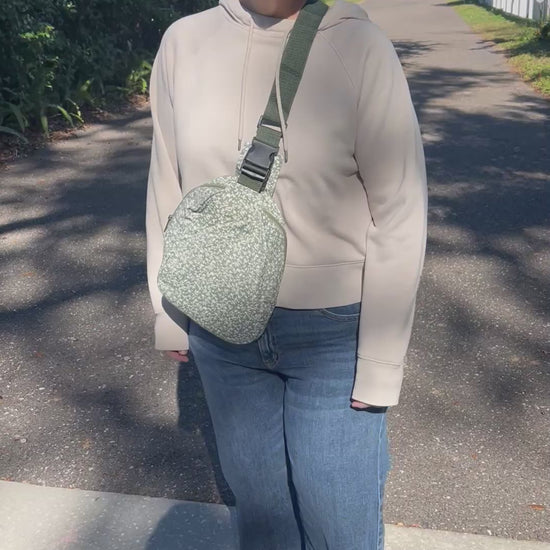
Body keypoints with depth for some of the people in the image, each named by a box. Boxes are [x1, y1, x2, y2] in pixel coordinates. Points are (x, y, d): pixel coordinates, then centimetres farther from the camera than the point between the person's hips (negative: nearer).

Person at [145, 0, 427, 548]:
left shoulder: (361, 49, -16)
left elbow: (400, 215, -13)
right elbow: (169, 185, 3)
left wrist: (381, 361, -11)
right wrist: (168, 312, 9)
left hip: (334, 329, -3)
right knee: (257, 488, 21)